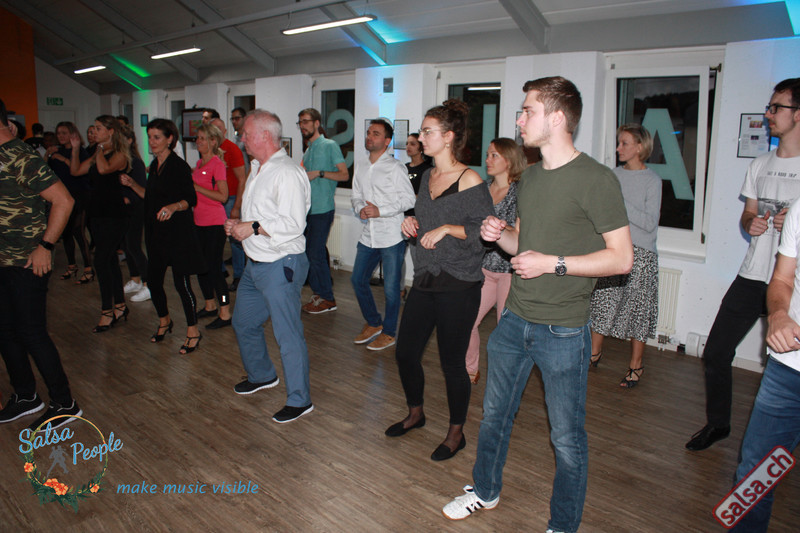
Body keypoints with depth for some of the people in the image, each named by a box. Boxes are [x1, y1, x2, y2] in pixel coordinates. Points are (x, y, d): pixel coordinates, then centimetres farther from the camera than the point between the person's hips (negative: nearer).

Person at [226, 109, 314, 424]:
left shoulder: (287, 173, -19)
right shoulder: (257, 169, 13)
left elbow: (293, 223, -27)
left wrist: (251, 229, -20)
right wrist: (237, 224, 6)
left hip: (281, 266, -10)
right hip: (255, 264, 11)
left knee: (288, 334, -2)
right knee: (244, 323, 22)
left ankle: (300, 400, 13)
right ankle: (262, 376, 44)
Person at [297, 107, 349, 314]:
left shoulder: (330, 146, -5)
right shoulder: (308, 151, 19)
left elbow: (344, 174, -11)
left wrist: (319, 173, -18)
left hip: (322, 209, -8)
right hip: (308, 209, 8)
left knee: (316, 254, -7)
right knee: (309, 252, 10)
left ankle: (327, 299, 4)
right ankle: (319, 292, 21)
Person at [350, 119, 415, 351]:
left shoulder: (395, 167, -8)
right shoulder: (361, 167, 11)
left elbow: (409, 199, -10)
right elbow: (356, 196, 16)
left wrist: (380, 211, -18)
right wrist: (360, 209, -7)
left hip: (391, 236, -6)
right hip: (368, 236, 7)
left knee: (391, 288, 2)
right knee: (358, 280, 13)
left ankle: (389, 332, 20)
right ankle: (373, 323, 33)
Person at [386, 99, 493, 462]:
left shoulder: (469, 181, -12)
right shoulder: (427, 177, 11)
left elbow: (485, 231, -15)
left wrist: (447, 229, -21)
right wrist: (412, 223, 4)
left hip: (458, 286, -7)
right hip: (425, 281, 8)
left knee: (452, 363, 3)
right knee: (405, 352, 13)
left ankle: (456, 433, 25)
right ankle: (415, 413, 39)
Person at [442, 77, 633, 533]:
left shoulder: (596, 179, -14)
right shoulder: (530, 177, 10)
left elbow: (622, 257, -15)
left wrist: (554, 264, -20)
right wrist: (500, 234, -2)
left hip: (563, 331, -7)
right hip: (515, 320, 7)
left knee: (567, 437, 9)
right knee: (495, 414, 20)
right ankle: (486, 490, 43)